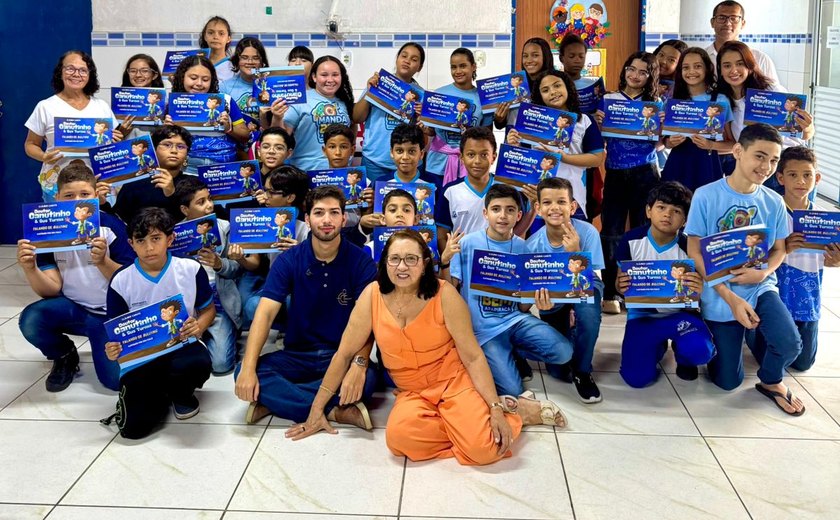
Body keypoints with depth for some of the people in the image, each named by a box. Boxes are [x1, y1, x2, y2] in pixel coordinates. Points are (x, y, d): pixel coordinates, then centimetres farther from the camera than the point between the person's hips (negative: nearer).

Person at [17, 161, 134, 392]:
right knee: (30, 321, -30)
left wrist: (102, 262, -35)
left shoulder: (112, 226, -14)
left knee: (115, 379, -17)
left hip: (110, 314, -2)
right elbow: (52, 289, -10)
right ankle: (65, 356, 5)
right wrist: (29, 269, -31)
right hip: (72, 307, 2)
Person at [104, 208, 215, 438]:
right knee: (134, 427, -18)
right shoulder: (121, 281, -6)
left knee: (198, 363, -39)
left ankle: (180, 393, 2)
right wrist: (113, 350, -21)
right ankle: (160, 394, 21)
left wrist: (198, 327, -16)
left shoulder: (191, 269, -6)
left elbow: (208, 309, 7)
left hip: (182, 346, 0)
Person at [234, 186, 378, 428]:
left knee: (367, 379, -35)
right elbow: (265, 312, -12)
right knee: (242, 373, -24)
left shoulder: (361, 261, -7)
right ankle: (335, 410, -26)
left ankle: (277, 400, -22)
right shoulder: (288, 260, -3)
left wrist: (359, 364, -35)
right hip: (297, 355, 2)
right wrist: (248, 367, -26)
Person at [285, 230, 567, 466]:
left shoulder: (444, 294, -15)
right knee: (399, 436, -30)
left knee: (482, 448, -27)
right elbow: (344, 354, -3)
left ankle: (517, 412, 8)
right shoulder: (372, 295, -9)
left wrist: (495, 409, -20)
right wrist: (317, 410, -2)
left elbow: (473, 356, -11)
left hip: (454, 381, -3)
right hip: (412, 392, 3)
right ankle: (470, 420, -2)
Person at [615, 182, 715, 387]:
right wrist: (620, 287, -24)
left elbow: (695, 294, -6)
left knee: (700, 351, -32)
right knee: (637, 378, -13)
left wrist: (699, 291, -31)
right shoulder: (632, 240, -10)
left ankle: (681, 352, 10)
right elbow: (620, 282, 1)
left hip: (679, 313, -1)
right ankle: (658, 346, 23)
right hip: (642, 315, 1)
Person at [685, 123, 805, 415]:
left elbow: (778, 250, 6)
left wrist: (762, 273, -18)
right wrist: (731, 298, -18)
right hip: (721, 297, -2)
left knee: (791, 345, -25)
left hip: (761, 288, 2)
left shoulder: (774, 202, -4)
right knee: (728, 381, 4)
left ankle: (771, 381, 10)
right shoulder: (706, 196, -15)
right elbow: (694, 253, -13)